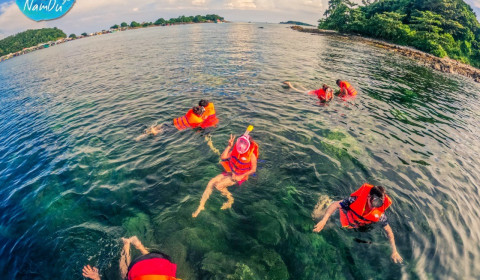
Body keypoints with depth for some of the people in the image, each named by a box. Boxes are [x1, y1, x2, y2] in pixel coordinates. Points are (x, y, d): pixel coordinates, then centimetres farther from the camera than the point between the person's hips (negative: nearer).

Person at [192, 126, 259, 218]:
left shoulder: (251, 155, -15)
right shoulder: (236, 150, 1)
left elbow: (253, 169, -12)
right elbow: (223, 157, -3)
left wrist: (241, 176, -19)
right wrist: (229, 146, -8)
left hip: (239, 176, -6)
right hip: (230, 172, 6)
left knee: (218, 185, -23)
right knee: (211, 182, -11)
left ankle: (230, 199, 6)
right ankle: (201, 206, -1)